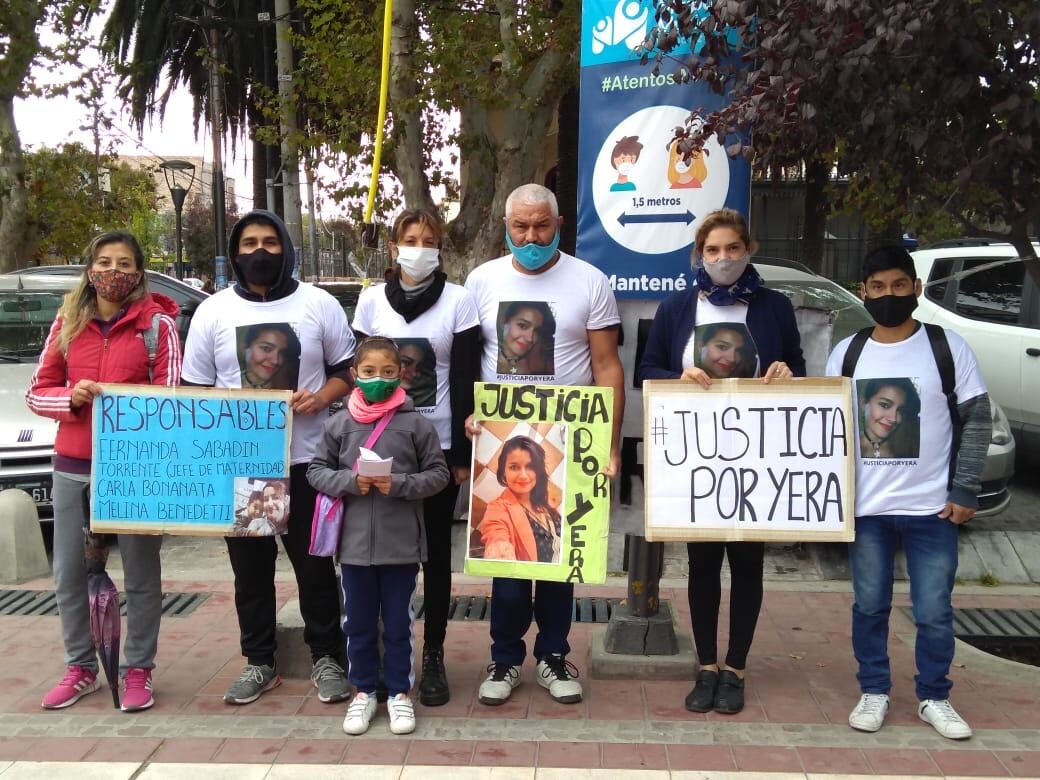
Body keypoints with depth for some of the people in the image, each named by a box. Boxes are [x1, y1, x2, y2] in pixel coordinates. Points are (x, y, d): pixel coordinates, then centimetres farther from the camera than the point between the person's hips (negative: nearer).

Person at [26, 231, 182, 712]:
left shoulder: (158, 322, -3)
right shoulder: (68, 321, 7)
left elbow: (169, 396, -7)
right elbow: (37, 392, 7)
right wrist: (70, 397, -13)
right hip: (72, 465, 4)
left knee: (141, 574, 6)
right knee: (69, 573, 12)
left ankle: (138, 669, 21)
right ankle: (80, 667, 29)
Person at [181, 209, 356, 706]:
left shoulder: (319, 305, 2)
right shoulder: (213, 311, 6)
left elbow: (349, 368, 6)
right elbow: (195, 389, 8)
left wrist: (320, 398, -13)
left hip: (306, 459, -1)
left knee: (314, 563, 7)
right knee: (250, 566, 11)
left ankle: (326, 658, 21)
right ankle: (259, 662, 25)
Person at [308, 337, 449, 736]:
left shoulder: (417, 424, -6)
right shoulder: (339, 424, -1)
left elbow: (438, 474, -2)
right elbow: (316, 470, 4)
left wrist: (399, 485, -17)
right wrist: (349, 481, -13)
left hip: (400, 543, -1)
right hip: (354, 542, 2)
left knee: (398, 623, 12)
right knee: (358, 623, 14)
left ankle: (399, 692, 27)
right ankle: (364, 691, 30)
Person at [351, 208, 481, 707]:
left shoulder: (459, 301, -1)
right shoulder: (372, 299, 5)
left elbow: (465, 381, -3)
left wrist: (463, 454, -7)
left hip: (439, 445, -2)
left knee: (436, 551, 6)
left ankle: (433, 656, 16)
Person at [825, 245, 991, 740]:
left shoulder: (948, 347, -1)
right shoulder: (846, 354, 5)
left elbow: (976, 419, 0)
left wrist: (965, 491, -6)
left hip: (933, 507, -1)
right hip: (866, 508, 2)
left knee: (935, 612, 5)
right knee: (869, 606, 10)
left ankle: (934, 698, 24)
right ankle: (874, 692, 26)